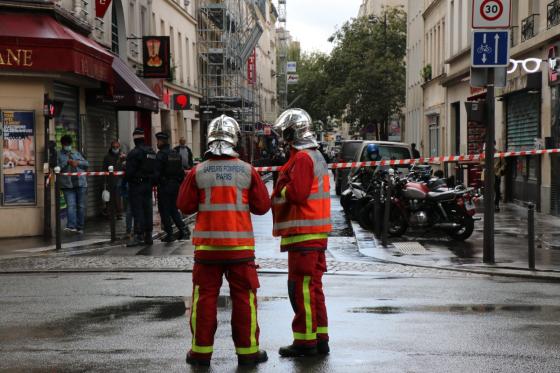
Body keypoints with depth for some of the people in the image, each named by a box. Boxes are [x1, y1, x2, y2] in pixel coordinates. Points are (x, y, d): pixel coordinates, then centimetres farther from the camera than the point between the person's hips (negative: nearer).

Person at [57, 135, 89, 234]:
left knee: (81, 206, 5)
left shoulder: (76, 153, 18)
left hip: (80, 182, 3)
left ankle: (80, 227, 13)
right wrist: (67, 162, -13)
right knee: (71, 205, -15)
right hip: (67, 184, -3)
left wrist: (77, 162, -5)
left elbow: (86, 163, 12)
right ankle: (71, 226, -22)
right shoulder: (59, 155, 8)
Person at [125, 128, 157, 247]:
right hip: (148, 185, 7)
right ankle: (148, 236, 14)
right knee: (147, 210, 10)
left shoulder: (134, 153, -14)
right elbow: (155, 170, 13)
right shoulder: (152, 152, 11)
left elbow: (129, 171, -16)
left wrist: (126, 179, -1)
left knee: (137, 210, -6)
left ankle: (138, 236, -10)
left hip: (136, 185, -7)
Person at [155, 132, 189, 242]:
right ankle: (183, 230, 5)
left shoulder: (161, 154, -12)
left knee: (164, 210, 2)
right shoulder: (176, 154, 11)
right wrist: (180, 184, 18)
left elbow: (157, 172, -16)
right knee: (173, 209, 16)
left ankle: (169, 234, 1)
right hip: (176, 185, 7)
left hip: (164, 186, -7)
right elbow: (181, 172, 13)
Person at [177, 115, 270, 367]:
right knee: (244, 298, 7)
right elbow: (263, 205, 2)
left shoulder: (198, 172, -5)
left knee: (204, 298, 8)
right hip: (240, 245, 0)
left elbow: (184, 206, 3)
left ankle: (201, 351, 12)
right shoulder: (247, 171, -4)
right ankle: (247, 351, 11)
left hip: (207, 245, 0)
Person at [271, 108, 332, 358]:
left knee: (301, 288, -6)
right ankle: (320, 339, 19)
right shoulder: (316, 156, 18)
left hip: (303, 234, -10)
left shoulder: (302, 158, -14)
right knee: (314, 287, 14)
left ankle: (305, 341, -3)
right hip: (317, 233, 10)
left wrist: (279, 190, -4)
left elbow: (296, 193, -21)